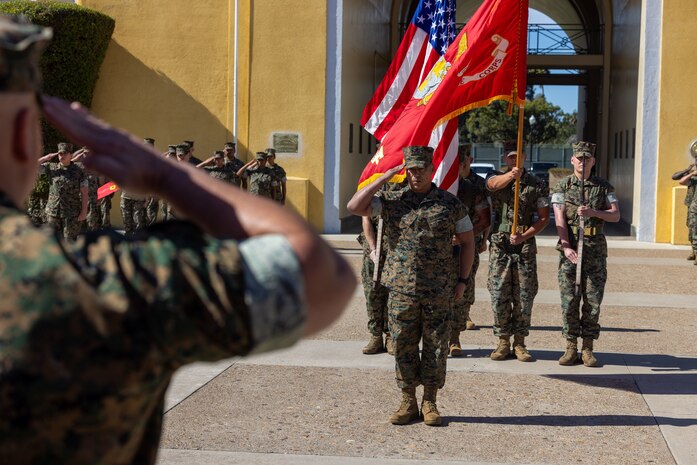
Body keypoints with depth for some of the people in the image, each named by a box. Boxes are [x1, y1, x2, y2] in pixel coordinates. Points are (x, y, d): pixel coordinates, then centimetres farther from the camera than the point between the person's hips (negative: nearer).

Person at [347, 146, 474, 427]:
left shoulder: (450, 204, 4)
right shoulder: (392, 201, 4)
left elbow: (467, 242, 10)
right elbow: (354, 207, -8)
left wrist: (462, 280, 3)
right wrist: (385, 178, -8)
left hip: (439, 292, 0)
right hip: (401, 290, 1)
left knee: (436, 347, 5)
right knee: (403, 347, 6)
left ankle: (430, 403, 17)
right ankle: (408, 403, 18)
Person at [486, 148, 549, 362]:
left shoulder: (537, 185, 6)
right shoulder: (497, 177, 6)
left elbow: (544, 218, 4)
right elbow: (494, 184, -20)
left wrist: (524, 236, -12)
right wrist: (511, 175, -43)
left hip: (526, 246, 0)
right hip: (500, 246, 0)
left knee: (524, 296, 1)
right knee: (499, 295, 0)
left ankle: (519, 342, 11)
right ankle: (503, 341, 11)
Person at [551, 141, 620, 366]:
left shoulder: (604, 186, 8)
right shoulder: (562, 187, 4)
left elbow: (615, 215, 1)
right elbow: (559, 219, -5)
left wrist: (593, 212, -17)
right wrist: (566, 247, -17)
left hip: (595, 249, 1)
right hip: (569, 248, -1)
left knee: (593, 300, 1)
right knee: (569, 299, -2)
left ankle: (588, 349, 9)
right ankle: (571, 348, 6)